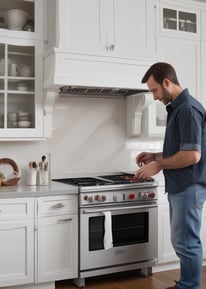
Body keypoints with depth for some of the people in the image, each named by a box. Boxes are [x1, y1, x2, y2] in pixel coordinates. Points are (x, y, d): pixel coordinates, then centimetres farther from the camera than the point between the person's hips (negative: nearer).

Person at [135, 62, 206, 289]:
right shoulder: (176, 109, 13)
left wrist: (159, 165, -13)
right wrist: (155, 156, 10)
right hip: (178, 187, 10)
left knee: (186, 242, 0)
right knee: (181, 241, 17)